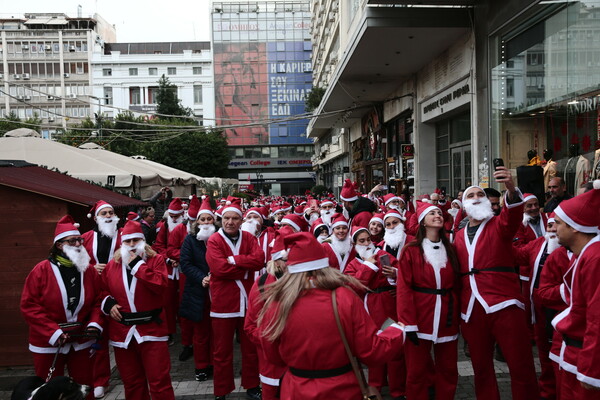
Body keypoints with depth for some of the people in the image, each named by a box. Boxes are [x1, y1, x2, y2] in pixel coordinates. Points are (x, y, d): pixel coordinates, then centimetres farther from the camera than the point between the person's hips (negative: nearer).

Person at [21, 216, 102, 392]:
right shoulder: (42, 270, -12)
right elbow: (29, 305, -13)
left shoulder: (89, 270, -1)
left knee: (85, 386, 14)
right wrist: (52, 332, -19)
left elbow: (98, 300, 2)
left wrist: (95, 323, -14)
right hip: (48, 343, -2)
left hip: (81, 341, 2)